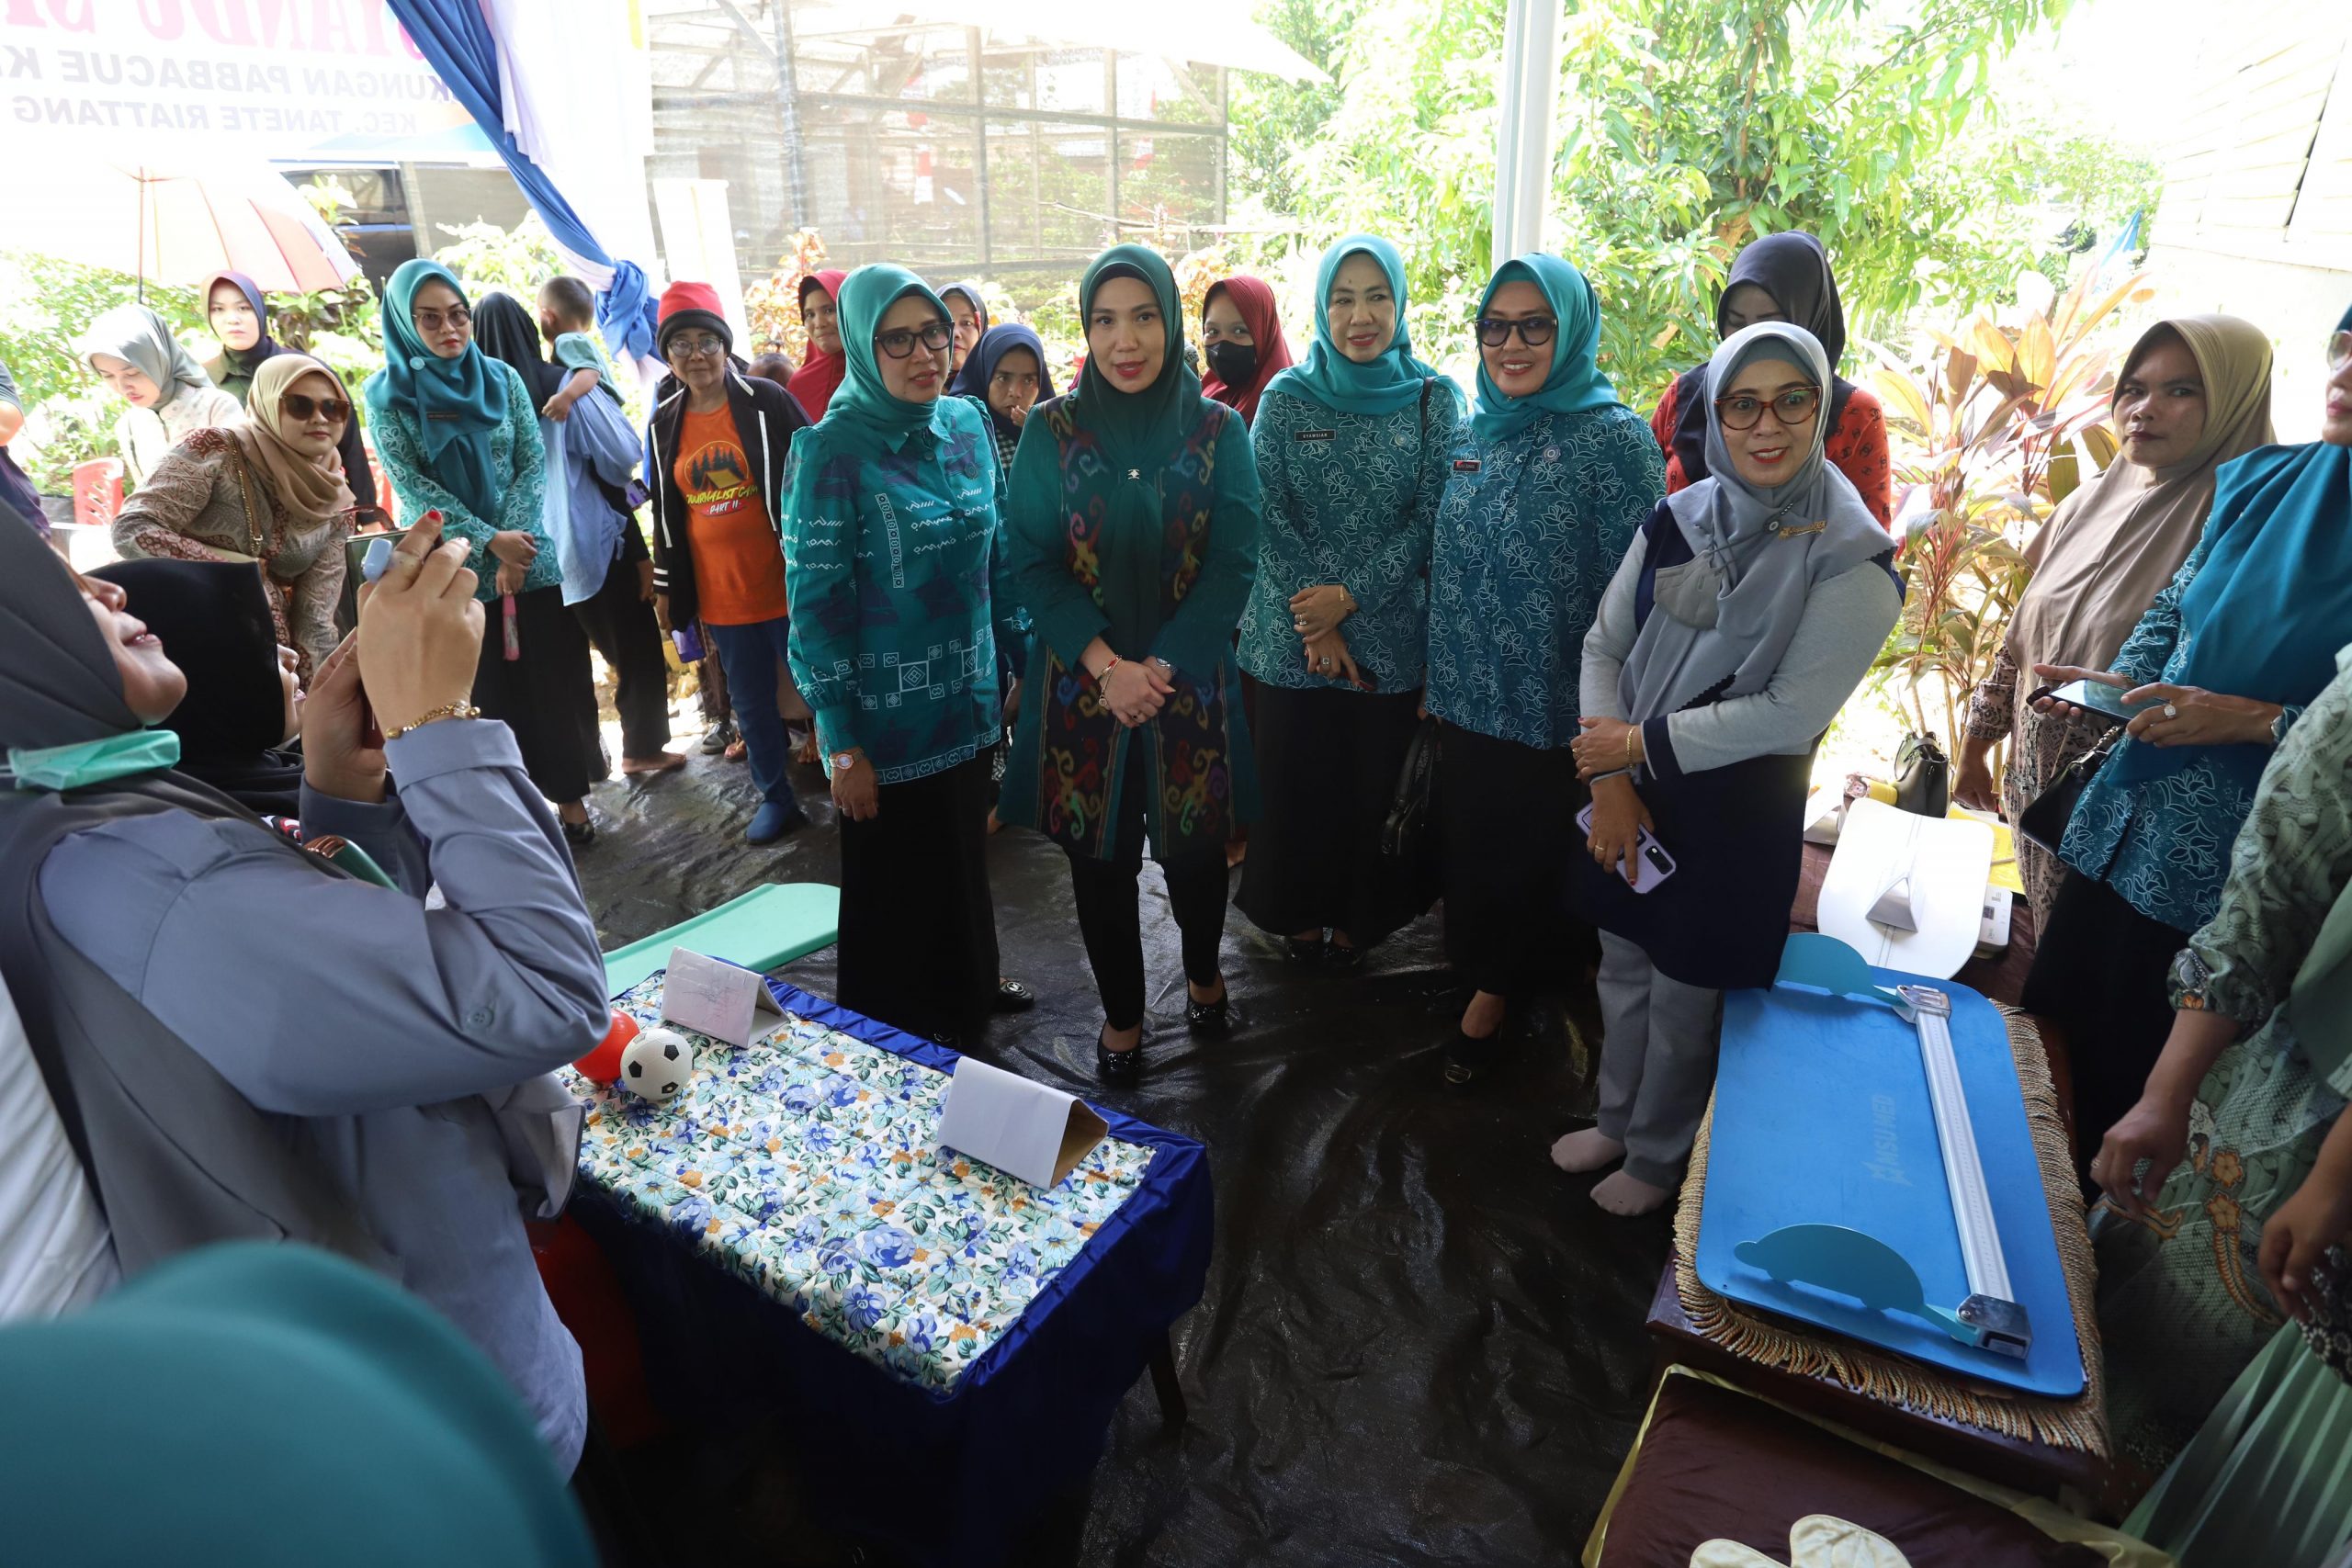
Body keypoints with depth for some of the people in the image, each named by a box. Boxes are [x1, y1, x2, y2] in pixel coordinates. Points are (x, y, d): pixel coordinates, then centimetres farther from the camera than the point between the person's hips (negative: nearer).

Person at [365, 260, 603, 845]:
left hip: (529, 558, 2)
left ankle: (568, 794, 17)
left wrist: (512, 540, -13)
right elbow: (411, 486, -7)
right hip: (454, 568, -1)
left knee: (553, 681, 5)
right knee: (489, 691, 5)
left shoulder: (503, 378, 4)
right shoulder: (388, 394, 0)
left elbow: (534, 463, -1)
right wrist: (490, 539, -17)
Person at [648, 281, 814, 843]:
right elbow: (665, 512, 14)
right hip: (718, 594, 5)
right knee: (750, 701, 14)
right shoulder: (666, 423, 7)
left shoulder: (767, 402, -6)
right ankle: (776, 798, 30)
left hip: (786, 584, -4)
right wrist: (665, 586, 15)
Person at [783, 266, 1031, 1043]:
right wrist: (841, 744, -14)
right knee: (895, 881, 12)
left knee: (965, 855, 22)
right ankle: (896, 1033, 34)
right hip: (886, 720, -5)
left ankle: (970, 986, 46)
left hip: (969, 702, 5)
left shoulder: (967, 422, 2)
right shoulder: (833, 448, -15)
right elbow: (815, 600, -14)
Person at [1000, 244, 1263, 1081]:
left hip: (1190, 682, 0)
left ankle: (1203, 972, 43)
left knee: (1195, 846, 12)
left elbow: (1232, 563, -6)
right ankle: (1121, 1014, 31)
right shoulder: (1050, 429, -2)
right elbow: (1032, 563, -6)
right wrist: (1106, 666, -17)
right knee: (1100, 856, 9)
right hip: (1082, 684, 0)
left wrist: (1162, 667, -15)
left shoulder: (1217, 429, -1)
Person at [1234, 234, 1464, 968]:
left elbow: (1432, 517, -4)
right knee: (1294, 782, 9)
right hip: (1294, 633, 0)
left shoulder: (1434, 399, 0)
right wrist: (1315, 624, -12)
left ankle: (1359, 918, 30)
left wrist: (1351, 596, -14)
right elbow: (1269, 518, -4)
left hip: (1392, 635, 0)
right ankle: (1299, 915, 30)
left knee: (1375, 784, 8)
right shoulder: (1285, 399, 0)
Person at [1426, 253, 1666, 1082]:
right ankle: (1480, 969, 40)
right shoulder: (1480, 432, 6)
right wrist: (1433, 677, 12)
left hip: (1549, 707, -5)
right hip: (1465, 696, 5)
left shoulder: (1613, 438, -13)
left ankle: (1492, 992, 33)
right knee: (1466, 843, 17)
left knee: (1521, 853, 11)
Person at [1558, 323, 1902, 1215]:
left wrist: (1641, 742, -16)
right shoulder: (1678, 522, 0)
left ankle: (1659, 1158, 36)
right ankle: (1617, 1121, 43)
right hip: (1632, 789, 5)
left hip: (1737, 806, -4)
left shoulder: (1851, 561, -14)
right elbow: (1603, 646, 0)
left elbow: (1790, 711, -19)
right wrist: (1608, 778, -10)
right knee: (1622, 970, 18)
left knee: (1684, 998, 11)